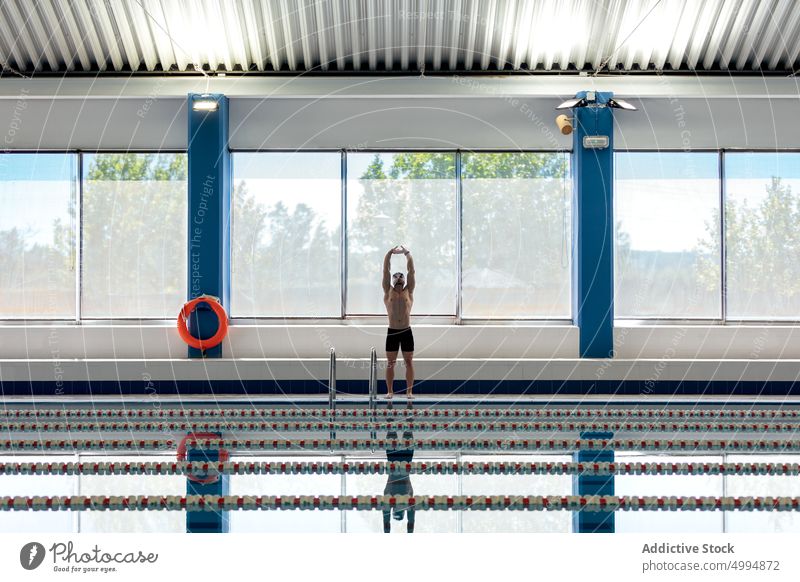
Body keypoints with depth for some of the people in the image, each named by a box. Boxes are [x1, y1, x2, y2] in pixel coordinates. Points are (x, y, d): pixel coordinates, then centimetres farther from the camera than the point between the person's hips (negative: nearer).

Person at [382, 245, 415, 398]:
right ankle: (389, 391, 8)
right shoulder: (388, 292, 7)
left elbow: (411, 271, 4)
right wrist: (390, 253, -4)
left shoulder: (408, 291, 8)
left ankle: (409, 390, 6)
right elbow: (385, 271, 2)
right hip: (392, 331, 0)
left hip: (407, 331, 0)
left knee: (409, 361, 2)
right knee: (390, 362, 2)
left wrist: (407, 253, 0)